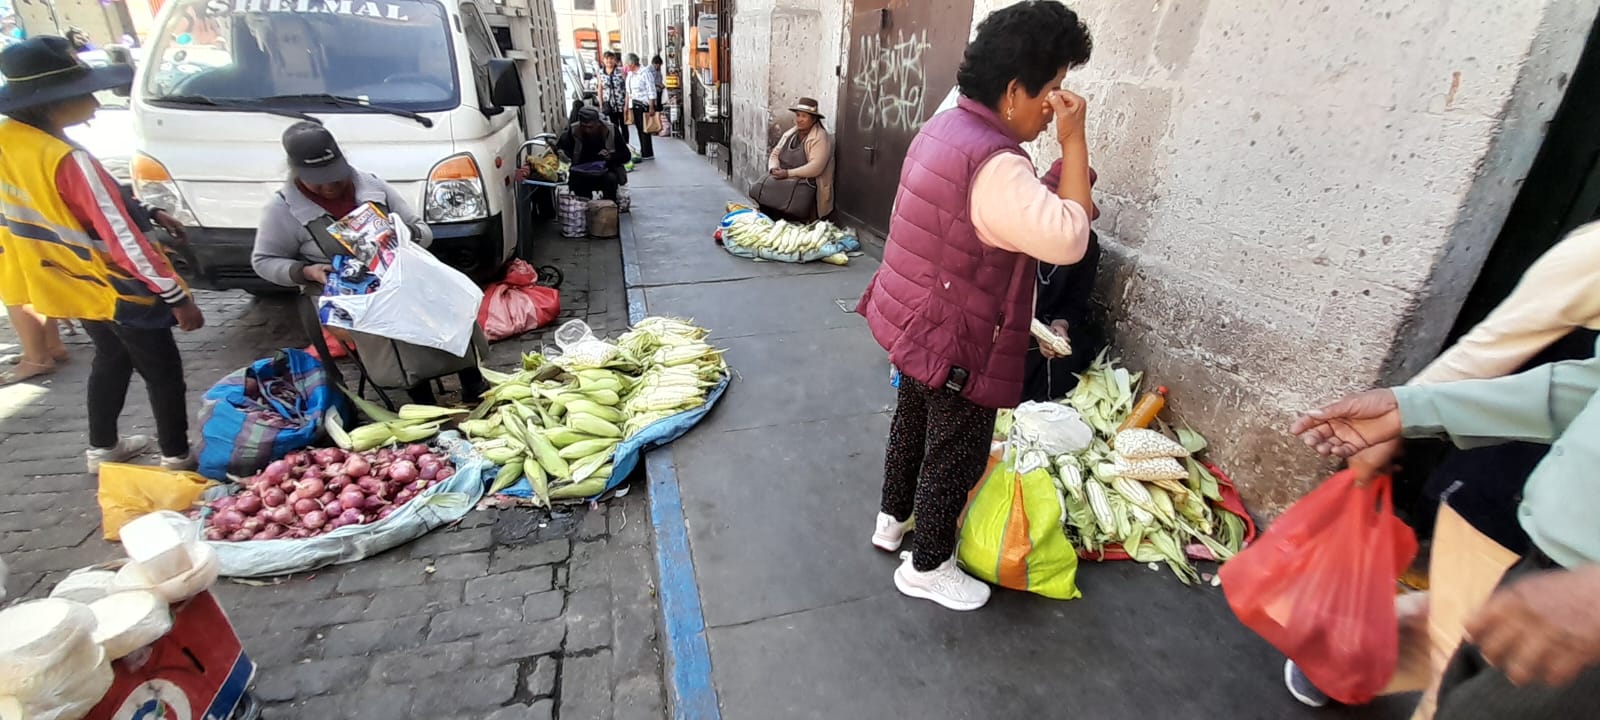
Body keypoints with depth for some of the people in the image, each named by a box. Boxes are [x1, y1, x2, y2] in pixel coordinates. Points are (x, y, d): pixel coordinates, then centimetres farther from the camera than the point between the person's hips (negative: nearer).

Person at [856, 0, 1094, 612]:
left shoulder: (944, 127, 3)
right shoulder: (994, 164, -27)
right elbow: (1068, 240, -29)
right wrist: (1074, 143, -23)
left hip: (916, 320, 10)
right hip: (958, 340, -9)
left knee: (913, 421, 26)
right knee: (955, 455, 9)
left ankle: (893, 519, 48)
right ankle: (927, 568, 31)